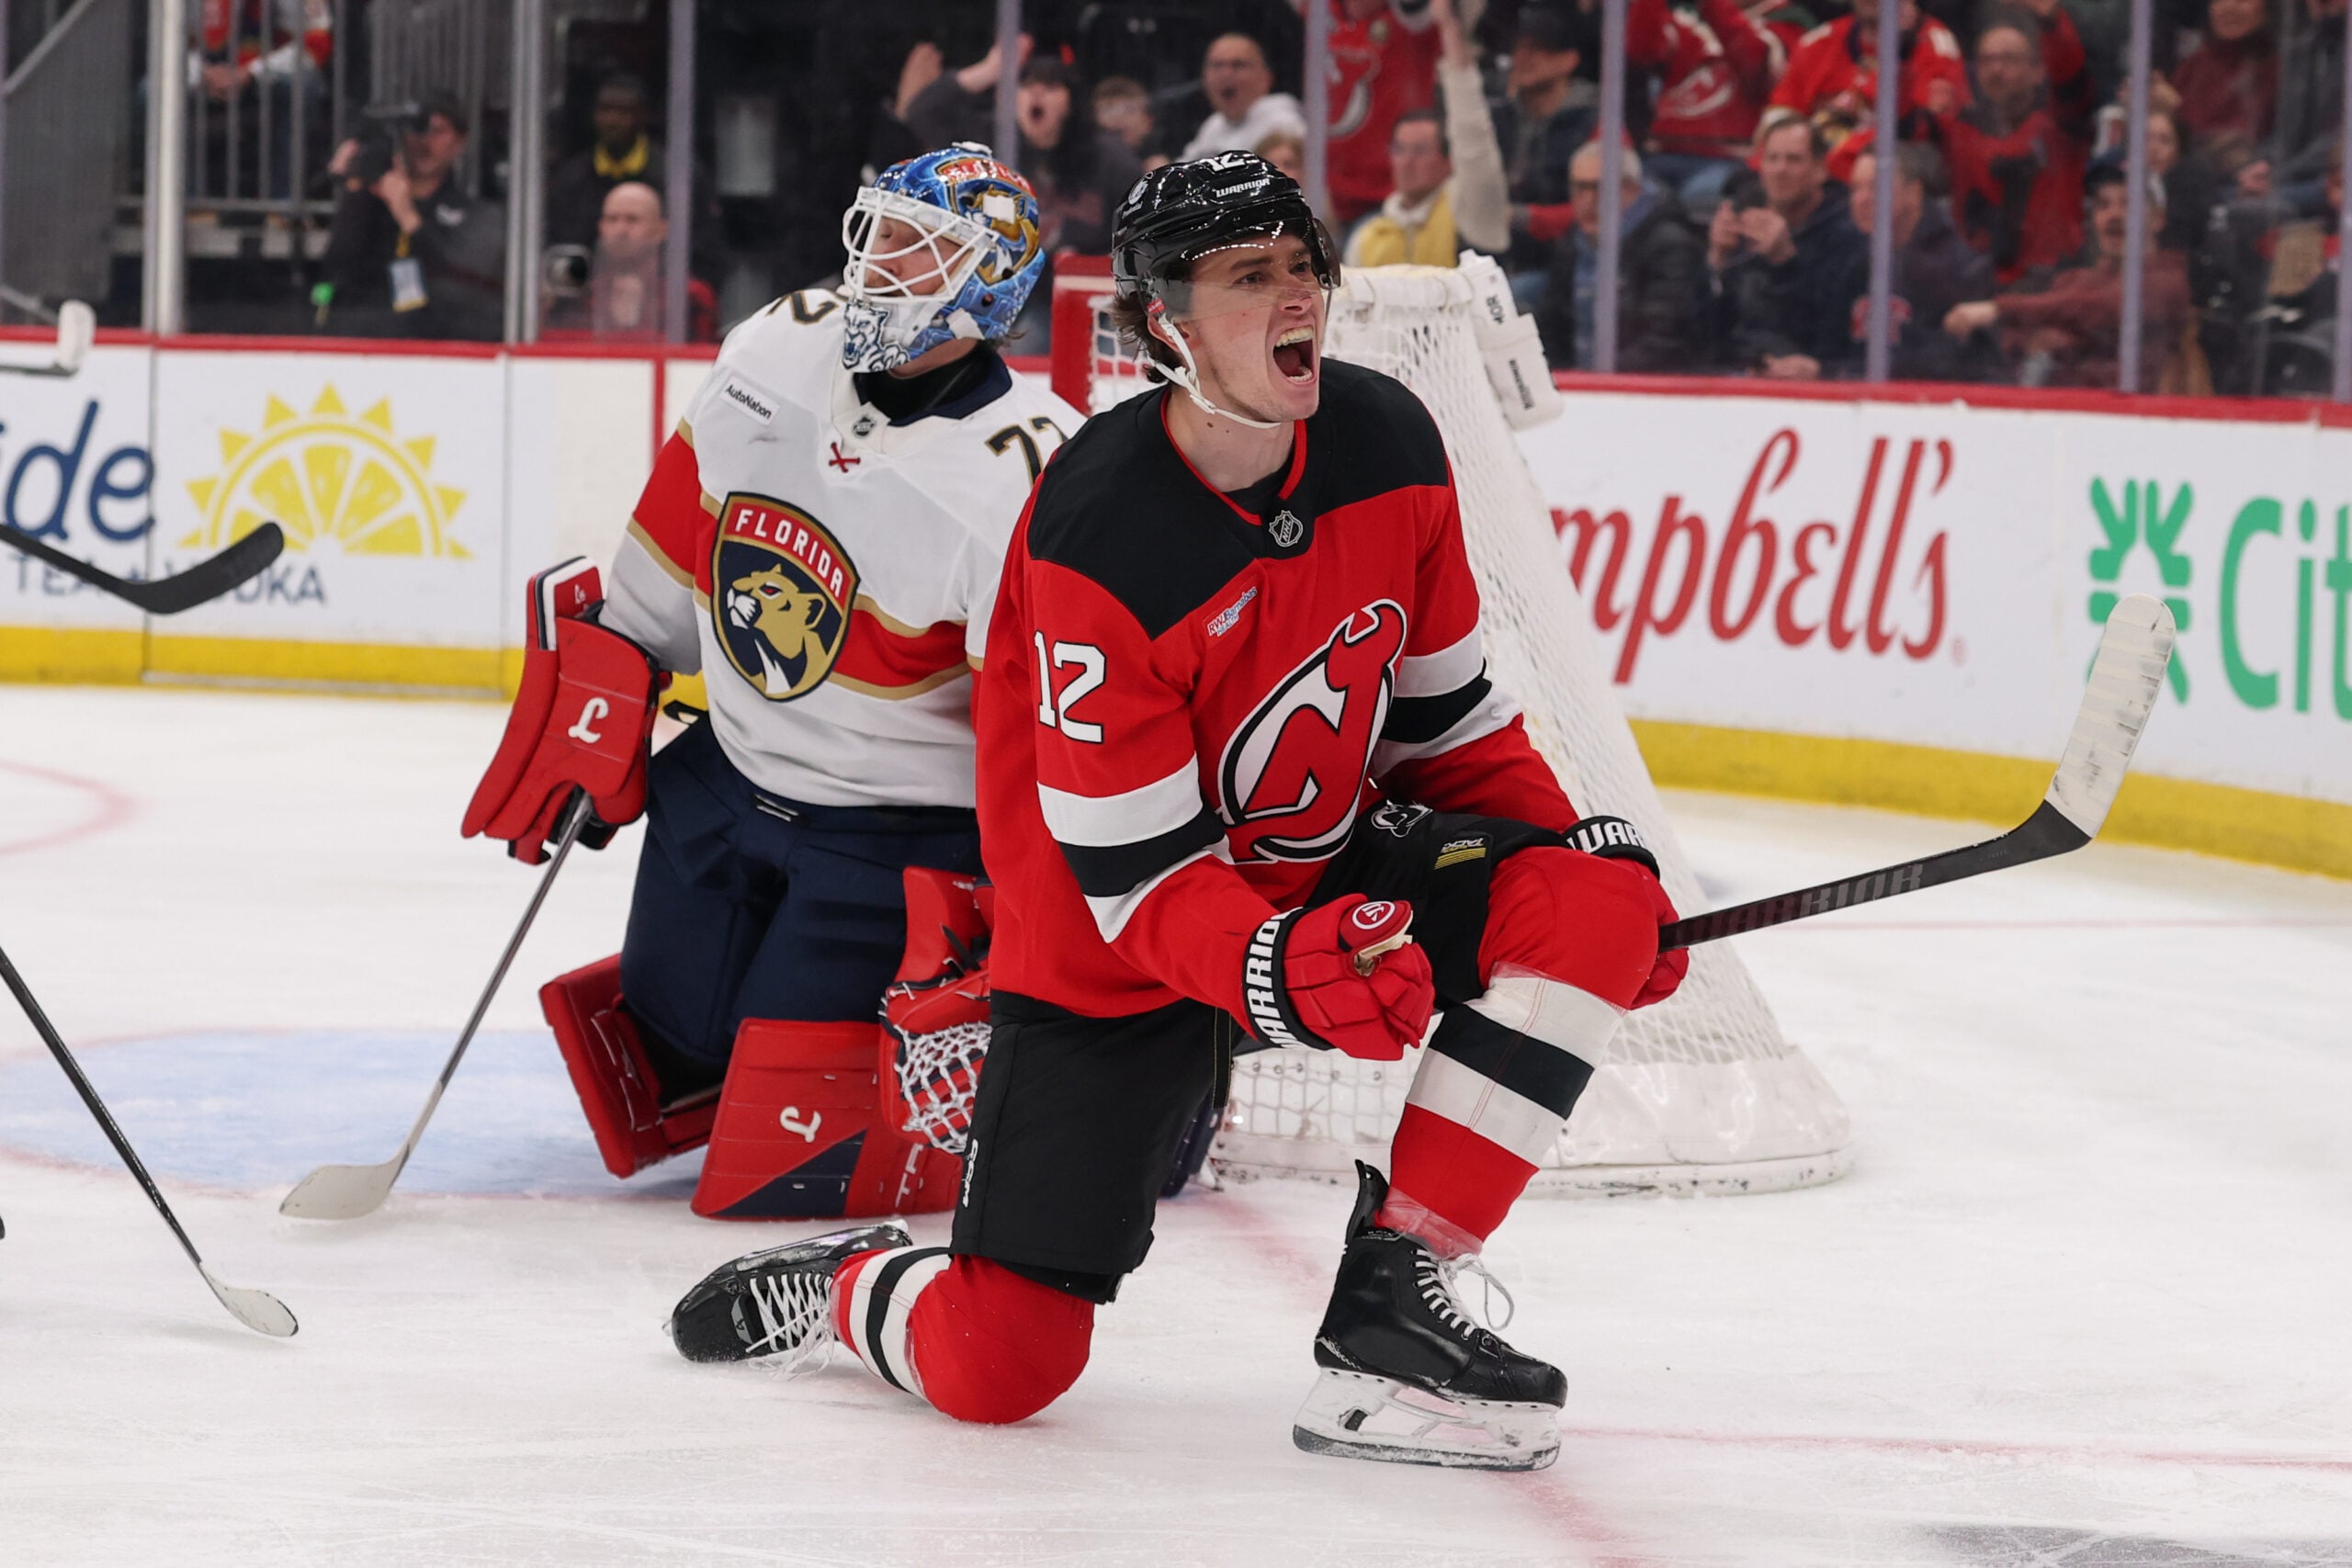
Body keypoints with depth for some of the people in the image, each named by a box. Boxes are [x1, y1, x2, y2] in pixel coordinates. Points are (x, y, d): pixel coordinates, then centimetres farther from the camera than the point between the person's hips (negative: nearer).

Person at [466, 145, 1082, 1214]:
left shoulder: (1020, 482, -26)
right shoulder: (776, 353, -6)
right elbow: (685, 513, 12)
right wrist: (605, 676, 14)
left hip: (898, 833, -7)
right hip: (730, 776, 7)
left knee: (779, 1161, -8)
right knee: (664, 1048, 13)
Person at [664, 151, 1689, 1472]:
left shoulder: (1386, 442, -8)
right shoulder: (1098, 538, -27)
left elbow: (1444, 711, 7)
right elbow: (1137, 877, -24)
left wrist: (1587, 845, -5)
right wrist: (1276, 969, -41)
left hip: (1332, 877, 6)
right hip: (1116, 952, -6)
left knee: (1596, 907, -22)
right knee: (995, 1370, -13)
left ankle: (1386, 1310, -17)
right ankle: (850, 1289, 27)